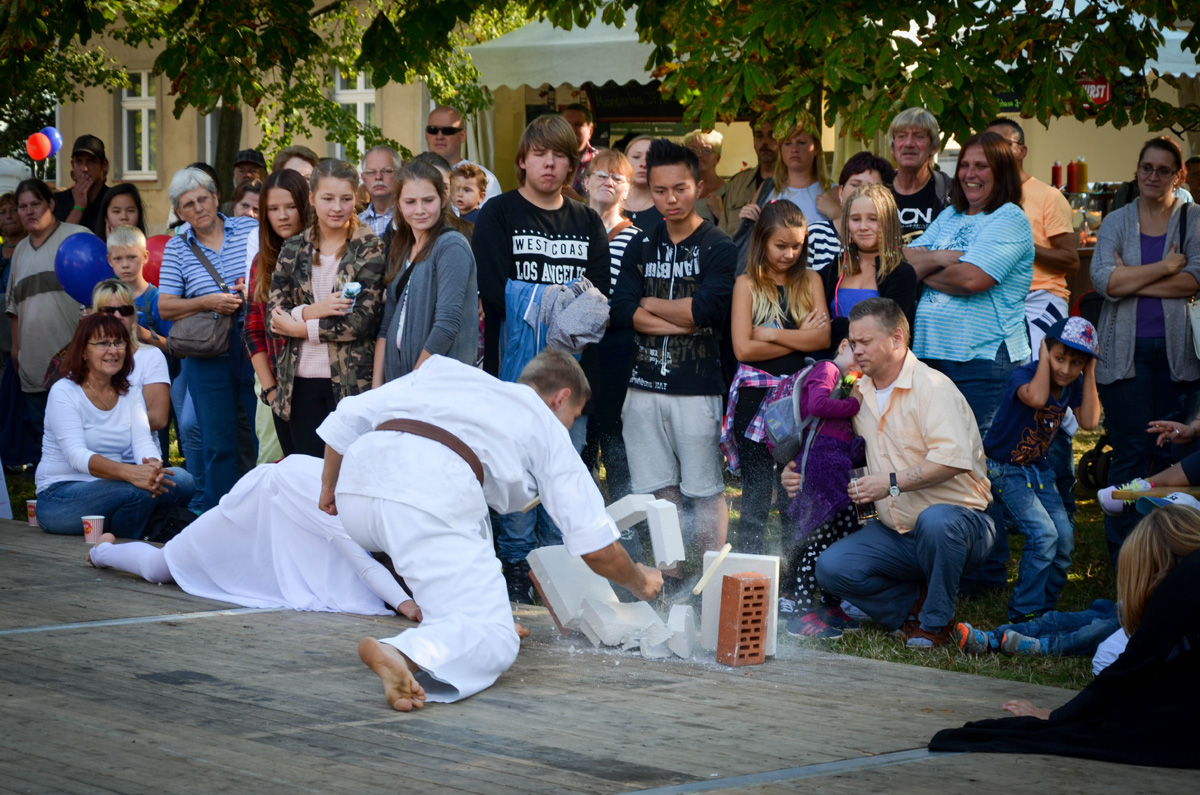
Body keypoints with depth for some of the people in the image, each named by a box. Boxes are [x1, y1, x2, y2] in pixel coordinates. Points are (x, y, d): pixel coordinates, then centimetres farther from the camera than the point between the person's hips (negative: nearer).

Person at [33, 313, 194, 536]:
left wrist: (154, 466, -29)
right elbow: (76, 455, -22)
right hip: (60, 497, -6)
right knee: (139, 491, -32)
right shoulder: (64, 392, -8)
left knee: (182, 480, -18)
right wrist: (129, 472, -39)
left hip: (112, 488, 6)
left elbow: (143, 443, -2)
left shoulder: (130, 394, 12)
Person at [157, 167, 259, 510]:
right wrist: (208, 303, -11)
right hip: (207, 354, 1)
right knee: (218, 445, 4)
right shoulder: (176, 248, 7)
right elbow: (165, 307, 3)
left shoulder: (250, 230, 5)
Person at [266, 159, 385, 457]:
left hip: (351, 384, -3)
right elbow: (273, 315, 4)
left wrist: (299, 327, -8)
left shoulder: (370, 249, -1)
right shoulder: (293, 249, 10)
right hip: (300, 383, 3)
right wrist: (312, 311, -15)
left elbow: (363, 320, -10)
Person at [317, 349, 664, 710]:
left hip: (357, 480, 6)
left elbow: (348, 417, 27)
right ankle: (405, 654, -33)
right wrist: (640, 581, 43)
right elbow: (597, 548, 24)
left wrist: (329, 487, 40)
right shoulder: (549, 430, 25)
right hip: (427, 501, -6)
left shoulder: (445, 369, 35)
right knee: (492, 641, -4)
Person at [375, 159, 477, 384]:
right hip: (395, 378, 7)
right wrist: (376, 385, 3)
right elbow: (387, 323, 12)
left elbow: (447, 323, -18)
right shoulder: (400, 249, 12)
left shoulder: (451, 246, -11)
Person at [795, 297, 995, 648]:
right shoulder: (860, 392, 12)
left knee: (936, 521, -41)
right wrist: (805, 477, 5)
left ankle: (937, 622, -16)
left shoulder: (932, 386, -13)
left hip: (959, 518, -6)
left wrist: (892, 482, -30)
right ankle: (916, 607, 1)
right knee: (830, 567, -16)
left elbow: (953, 459, -27)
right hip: (895, 534, 6)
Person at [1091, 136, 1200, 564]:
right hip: (1126, 351, 0)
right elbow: (1103, 280, -8)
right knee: (1130, 452, -3)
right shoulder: (1116, 223, 9)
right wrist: (1166, 267, -9)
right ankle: (1122, 551, 4)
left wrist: (1132, 281, -10)